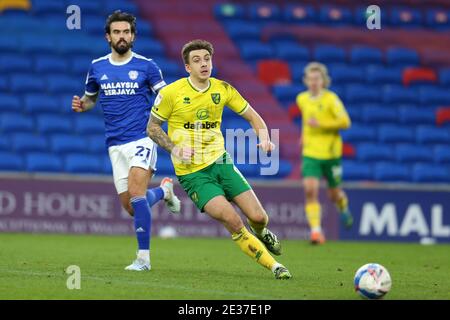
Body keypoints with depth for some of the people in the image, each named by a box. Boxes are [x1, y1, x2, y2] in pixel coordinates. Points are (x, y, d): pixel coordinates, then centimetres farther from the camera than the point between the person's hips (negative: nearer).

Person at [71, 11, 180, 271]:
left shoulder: (146, 66, -1)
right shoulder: (97, 67, 9)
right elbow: (91, 98, 23)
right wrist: (81, 105, 0)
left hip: (142, 137, -4)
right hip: (115, 144, 4)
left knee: (136, 194, -22)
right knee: (130, 207, 4)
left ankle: (144, 257, -16)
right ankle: (163, 191, 36)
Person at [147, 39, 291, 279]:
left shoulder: (223, 89, 0)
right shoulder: (171, 93, -10)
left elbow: (253, 117, 9)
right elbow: (152, 127, 0)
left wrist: (264, 138, -11)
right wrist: (175, 149, -16)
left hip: (220, 161, 4)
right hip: (191, 172, -4)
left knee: (258, 217, -6)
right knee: (232, 220, -21)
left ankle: (259, 232, 34)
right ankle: (274, 266, -6)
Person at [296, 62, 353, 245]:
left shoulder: (331, 98, -11)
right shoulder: (302, 99, 5)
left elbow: (345, 122, -18)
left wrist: (320, 124, -23)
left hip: (331, 153, -2)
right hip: (310, 153, 3)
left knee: (334, 193, 12)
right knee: (310, 190, -18)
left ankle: (344, 209, 48)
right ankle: (316, 231, -20)